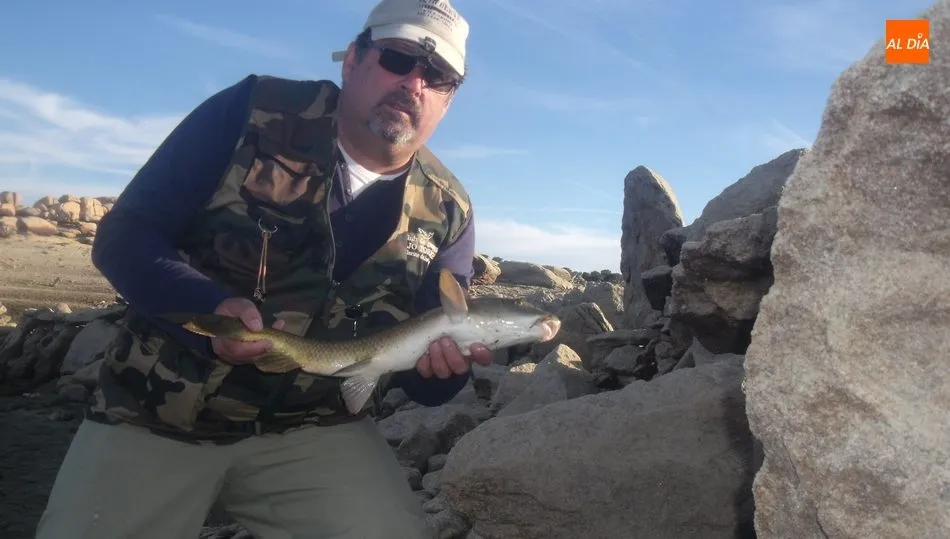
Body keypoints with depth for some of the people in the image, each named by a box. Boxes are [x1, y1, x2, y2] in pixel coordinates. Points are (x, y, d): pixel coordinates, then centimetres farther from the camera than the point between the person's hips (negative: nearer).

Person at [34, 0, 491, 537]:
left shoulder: (447, 213, -3)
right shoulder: (251, 113, -8)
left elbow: (427, 383, 1)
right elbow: (124, 236, -10)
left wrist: (448, 360, -23)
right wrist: (209, 309, -28)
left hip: (317, 431, 1)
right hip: (156, 413, 0)